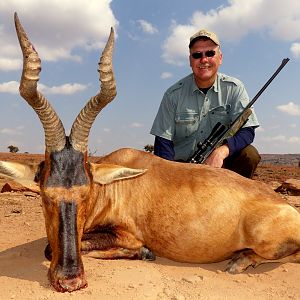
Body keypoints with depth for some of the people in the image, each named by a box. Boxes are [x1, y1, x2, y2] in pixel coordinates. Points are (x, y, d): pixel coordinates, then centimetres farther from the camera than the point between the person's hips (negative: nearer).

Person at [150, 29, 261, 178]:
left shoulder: (234, 88, -2)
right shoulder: (174, 94, -4)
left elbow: (247, 131, -10)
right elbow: (163, 141, -5)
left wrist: (221, 151, -30)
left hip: (220, 164, 2)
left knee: (249, 154, -24)